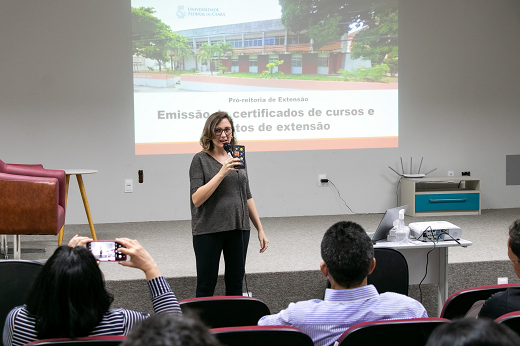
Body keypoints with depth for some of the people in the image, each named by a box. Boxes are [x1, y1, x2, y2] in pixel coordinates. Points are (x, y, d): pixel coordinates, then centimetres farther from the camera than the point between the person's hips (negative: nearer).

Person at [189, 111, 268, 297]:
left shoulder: (237, 158, 11)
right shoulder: (201, 159, -4)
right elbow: (196, 199, -13)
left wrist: (260, 229, 14)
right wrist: (221, 173, -20)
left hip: (238, 229, 4)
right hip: (209, 231, -4)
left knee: (235, 284, 9)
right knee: (206, 285, 2)